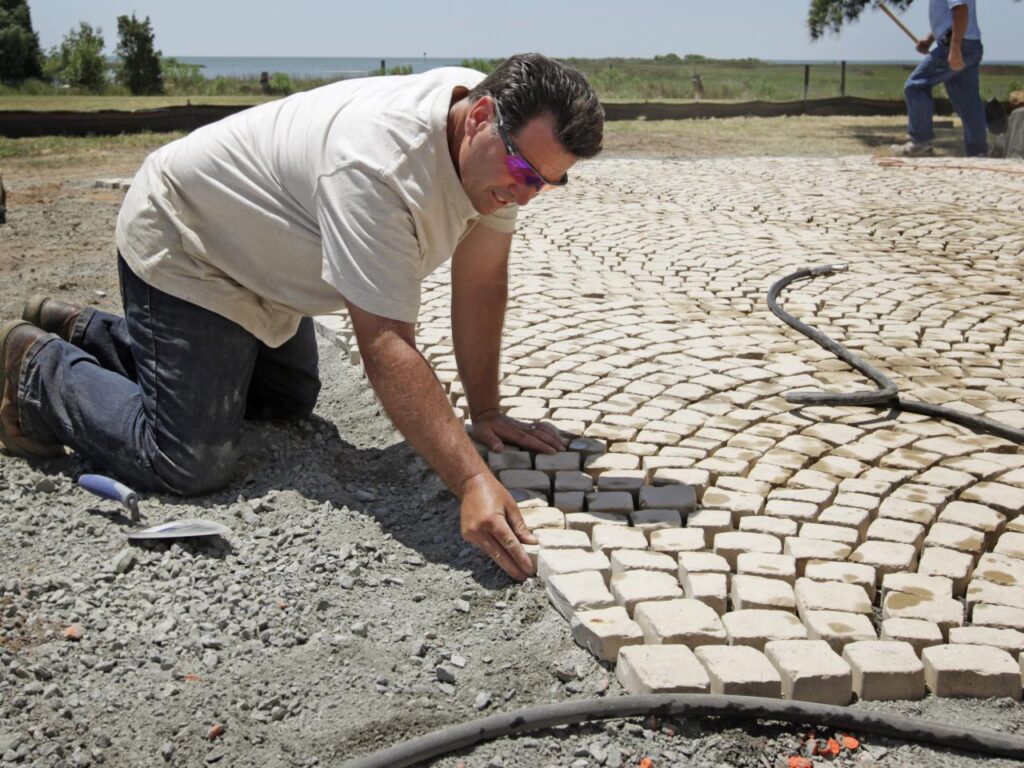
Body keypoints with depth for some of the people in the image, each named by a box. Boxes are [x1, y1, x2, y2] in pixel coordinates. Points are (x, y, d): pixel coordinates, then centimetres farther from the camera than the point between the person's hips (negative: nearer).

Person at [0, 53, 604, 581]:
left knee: (289, 403, 24)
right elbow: (386, 345, -42)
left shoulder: (501, 146, -13)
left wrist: (486, 414, -7)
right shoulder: (378, 165, -40)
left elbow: (482, 284, -5)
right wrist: (472, 482, -48)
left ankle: (83, 332, 35)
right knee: (189, 463, -17)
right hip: (179, 246, -9)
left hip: (259, 259, 9)